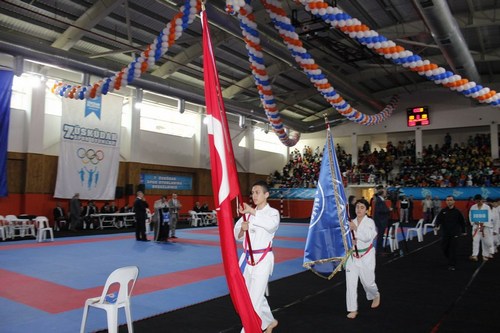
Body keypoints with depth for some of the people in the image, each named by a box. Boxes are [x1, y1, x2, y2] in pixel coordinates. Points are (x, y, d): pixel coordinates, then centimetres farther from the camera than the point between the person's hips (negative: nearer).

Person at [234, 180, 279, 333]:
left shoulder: (273, 212, -7)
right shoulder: (248, 213, 9)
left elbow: (271, 224, -31)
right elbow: (237, 236, 6)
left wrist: (253, 212, -39)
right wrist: (242, 229, -16)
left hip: (263, 259, -6)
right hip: (248, 258, 6)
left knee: (254, 298, -7)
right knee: (256, 294, 18)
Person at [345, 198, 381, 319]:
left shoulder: (370, 222, -10)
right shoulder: (351, 222, 2)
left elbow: (367, 237, -24)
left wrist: (356, 228, -32)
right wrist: (350, 241, -14)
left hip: (366, 256, -3)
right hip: (352, 256, 3)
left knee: (368, 282, 8)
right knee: (350, 283, -1)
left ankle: (375, 296, 43)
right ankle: (353, 309, 10)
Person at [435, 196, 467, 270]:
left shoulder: (457, 211, -3)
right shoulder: (443, 211, 0)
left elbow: (462, 221, 6)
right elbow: (438, 219, -5)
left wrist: (463, 231, 11)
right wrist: (437, 225, -24)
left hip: (454, 233, -2)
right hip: (445, 233, 2)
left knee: (453, 250, -3)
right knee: (444, 248, 8)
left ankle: (452, 265, 6)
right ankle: (450, 260, 35)